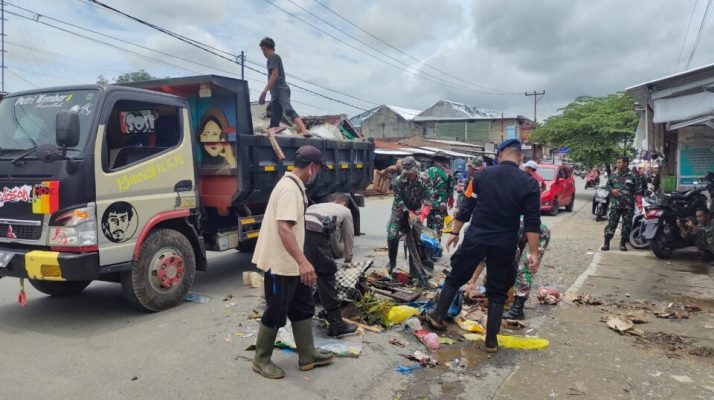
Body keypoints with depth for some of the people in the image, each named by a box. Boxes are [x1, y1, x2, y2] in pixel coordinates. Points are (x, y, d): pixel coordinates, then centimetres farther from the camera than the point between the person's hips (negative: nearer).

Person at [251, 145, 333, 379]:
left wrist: (300, 261, 32)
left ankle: (307, 356, 25)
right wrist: (303, 262, -36)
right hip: (280, 264, -10)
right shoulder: (289, 189, -21)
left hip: (291, 263, 10)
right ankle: (261, 360, 20)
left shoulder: (293, 185, 11)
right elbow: (283, 228, -31)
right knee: (275, 314, 3)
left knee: (303, 308, 15)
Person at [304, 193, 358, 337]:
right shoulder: (345, 211, 26)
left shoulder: (316, 206, 40)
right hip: (316, 235, -6)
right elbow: (348, 237, 34)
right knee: (326, 277, 3)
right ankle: (336, 324, 7)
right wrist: (348, 258, 52)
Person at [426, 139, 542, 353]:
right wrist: (533, 253, -7)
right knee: (498, 292, 12)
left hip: (475, 238, 1)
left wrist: (454, 232, 12)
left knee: (455, 278, 18)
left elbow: (466, 208, 3)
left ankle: (438, 317, 29)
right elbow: (532, 222, -8)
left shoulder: (482, 175, 0)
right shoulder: (529, 183, -4)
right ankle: (491, 340, 16)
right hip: (505, 244, 0)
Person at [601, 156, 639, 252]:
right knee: (611, 223, -1)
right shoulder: (613, 174, 6)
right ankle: (606, 243, 4)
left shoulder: (632, 176, -1)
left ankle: (623, 243, 19)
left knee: (627, 225, 6)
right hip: (615, 204, 1)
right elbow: (607, 185, 14)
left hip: (628, 205, -1)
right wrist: (612, 190, -5)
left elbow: (637, 190, 2)